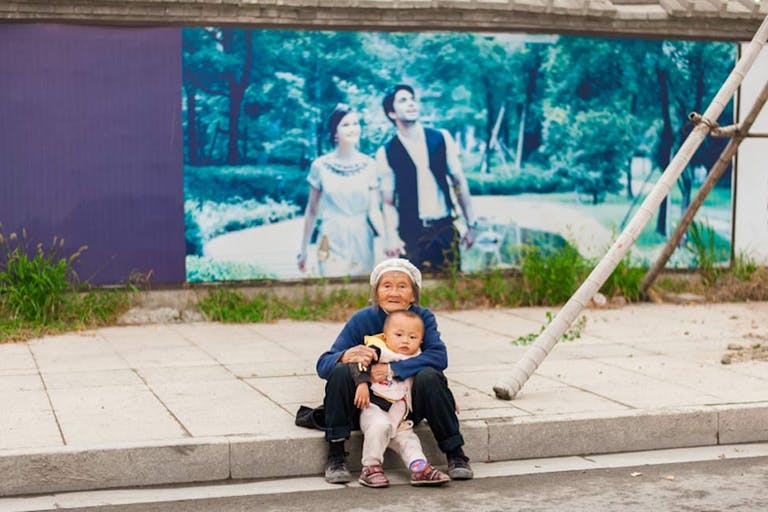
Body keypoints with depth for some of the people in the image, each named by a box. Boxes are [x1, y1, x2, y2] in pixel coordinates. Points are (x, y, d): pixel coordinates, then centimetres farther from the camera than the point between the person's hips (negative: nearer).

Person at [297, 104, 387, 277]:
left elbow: (374, 211, -3)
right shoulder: (320, 165, -2)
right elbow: (312, 211, 6)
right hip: (332, 243, -1)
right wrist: (303, 249, 8)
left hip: (362, 243, 1)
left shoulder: (369, 165, 0)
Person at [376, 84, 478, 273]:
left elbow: (459, 182, 6)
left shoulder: (441, 138, 2)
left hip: (445, 229, 2)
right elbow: (388, 202, 0)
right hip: (411, 234, -1)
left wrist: (470, 224, 5)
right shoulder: (386, 153, -3)